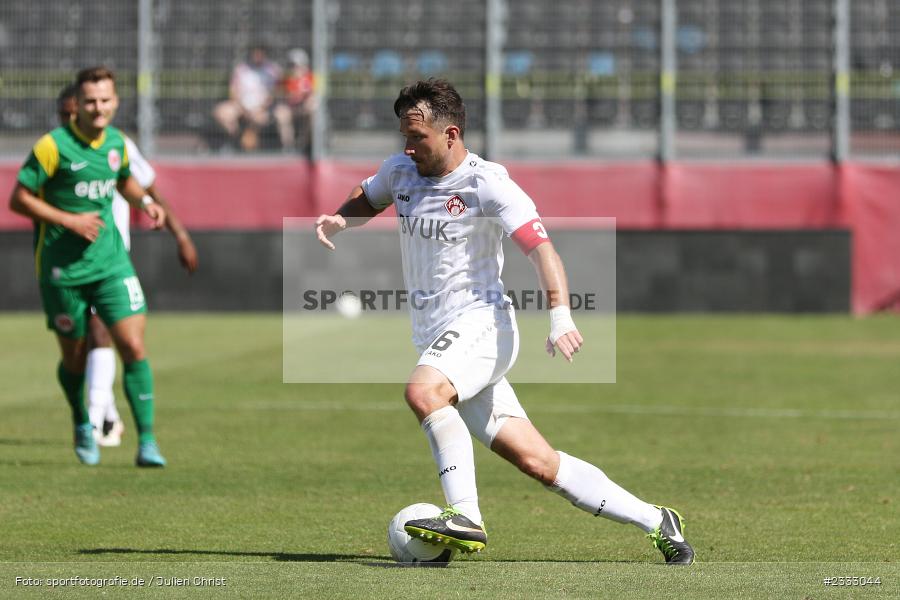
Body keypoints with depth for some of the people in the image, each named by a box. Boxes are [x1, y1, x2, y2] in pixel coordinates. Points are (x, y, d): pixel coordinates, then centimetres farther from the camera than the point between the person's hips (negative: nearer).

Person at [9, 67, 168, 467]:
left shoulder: (116, 141, 3)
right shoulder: (54, 146, -14)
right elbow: (18, 199, -11)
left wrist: (145, 201, 5)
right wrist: (69, 220, -18)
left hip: (111, 261, 3)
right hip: (62, 268, -3)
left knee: (134, 348, -11)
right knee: (75, 358, 9)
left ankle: (147, 442, -7)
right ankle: (82, 426, 37)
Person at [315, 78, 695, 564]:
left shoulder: (487, 183, -12)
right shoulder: (401, 171, 10)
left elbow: (540, 247, -19)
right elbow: (366, 200, 30)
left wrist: (561, 316, -34)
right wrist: (338, 221, 6)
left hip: (480, 323, -6)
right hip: (436, 338, 6)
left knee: (422, 391, -36)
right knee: (538, 462, 0)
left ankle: (465, 518, -33)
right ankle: (654, 521, 8)